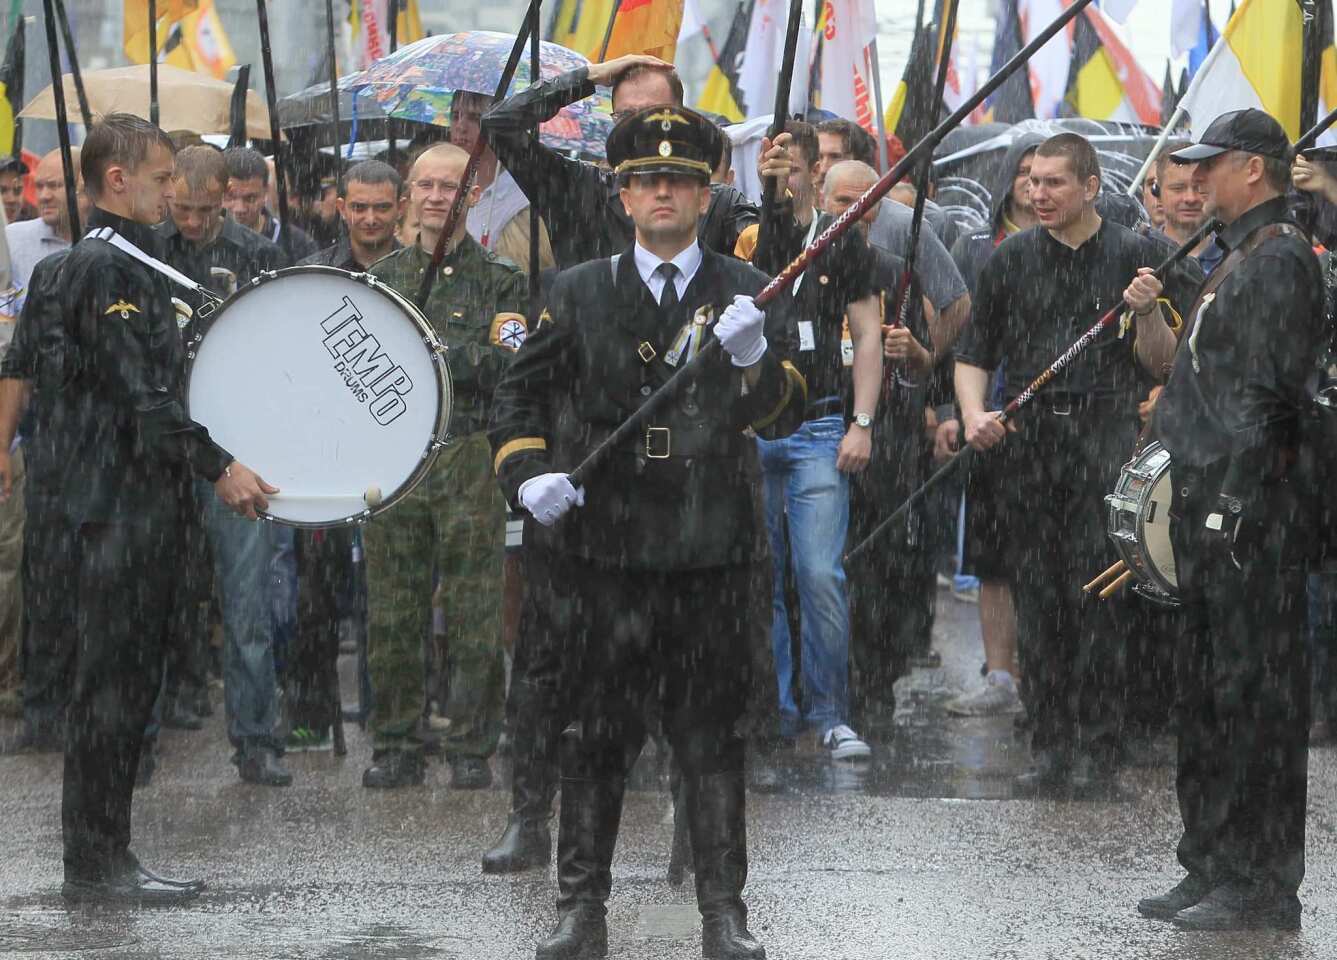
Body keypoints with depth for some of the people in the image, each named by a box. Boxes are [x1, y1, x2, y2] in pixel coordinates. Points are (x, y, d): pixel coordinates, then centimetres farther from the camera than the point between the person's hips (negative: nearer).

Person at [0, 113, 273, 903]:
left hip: (137, 504, 10)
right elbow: (142, 394, -20)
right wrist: (217, 467, -19)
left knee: (125, 686, 12)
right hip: (117, 505, -10)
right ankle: (96, 861, -3)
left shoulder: (130, 263, 18)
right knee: (114, 682, -7)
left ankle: (105, 856, 16)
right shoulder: (109, 267, -14)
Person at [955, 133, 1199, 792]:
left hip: (1105, 438, -3)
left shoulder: (1136, 256, 5)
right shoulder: (1012, 260, 12)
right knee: (1037, 595, 4)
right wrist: (973, 415, -4)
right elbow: (974, 355, 14)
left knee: (1094, 594, -8)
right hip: (1024, 440, 3)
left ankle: (1095, 747, -3)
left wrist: (1148, 312, -13)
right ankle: (1048, 743, 10)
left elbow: (1159, 363, 6)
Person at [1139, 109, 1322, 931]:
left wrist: (1232, 501, -23)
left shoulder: (1280, 261, -13)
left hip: (1250, 509, -11)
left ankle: (1264, 889, -6)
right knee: (1211, 695, 13)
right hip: (1215, 505, 11)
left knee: (1254, 694, -8)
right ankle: (1215, 871, 20)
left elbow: (1266, 398, -19)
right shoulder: (1245, 258, 19)